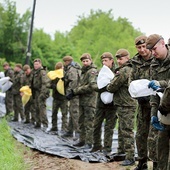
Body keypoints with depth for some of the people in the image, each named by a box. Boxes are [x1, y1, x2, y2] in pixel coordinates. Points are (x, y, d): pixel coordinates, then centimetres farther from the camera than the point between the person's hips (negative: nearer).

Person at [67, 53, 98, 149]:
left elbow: (92, 86, -21)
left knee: (89, 123, -5)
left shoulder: (92, 71, -10)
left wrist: (75, 91, -17)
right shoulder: (84, 71, 19)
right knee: (82, 122, 14)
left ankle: (89, 142, -2)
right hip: (82, 100, 9)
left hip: (90, 101, -9)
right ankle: (82, 140, 22)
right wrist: (74, 91, 1)